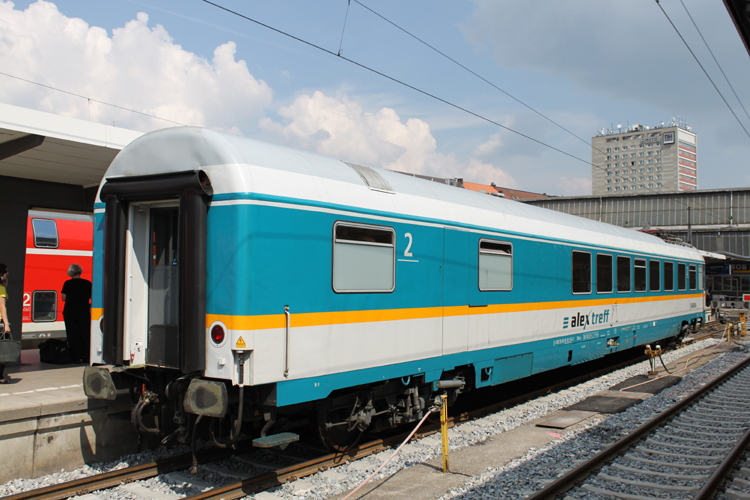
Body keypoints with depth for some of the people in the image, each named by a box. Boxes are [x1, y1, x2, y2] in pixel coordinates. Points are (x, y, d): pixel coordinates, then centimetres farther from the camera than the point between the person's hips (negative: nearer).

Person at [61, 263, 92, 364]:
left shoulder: (67, 283, -2)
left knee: (72, 336, 6)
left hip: (69, 311, 0)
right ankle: (85, 358, 6)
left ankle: (75, 358, 5)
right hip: (84, 311, 0)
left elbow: (63, 298, 2)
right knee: (85, 335, 7)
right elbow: (92, 298, 1)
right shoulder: (87, 283, -2)